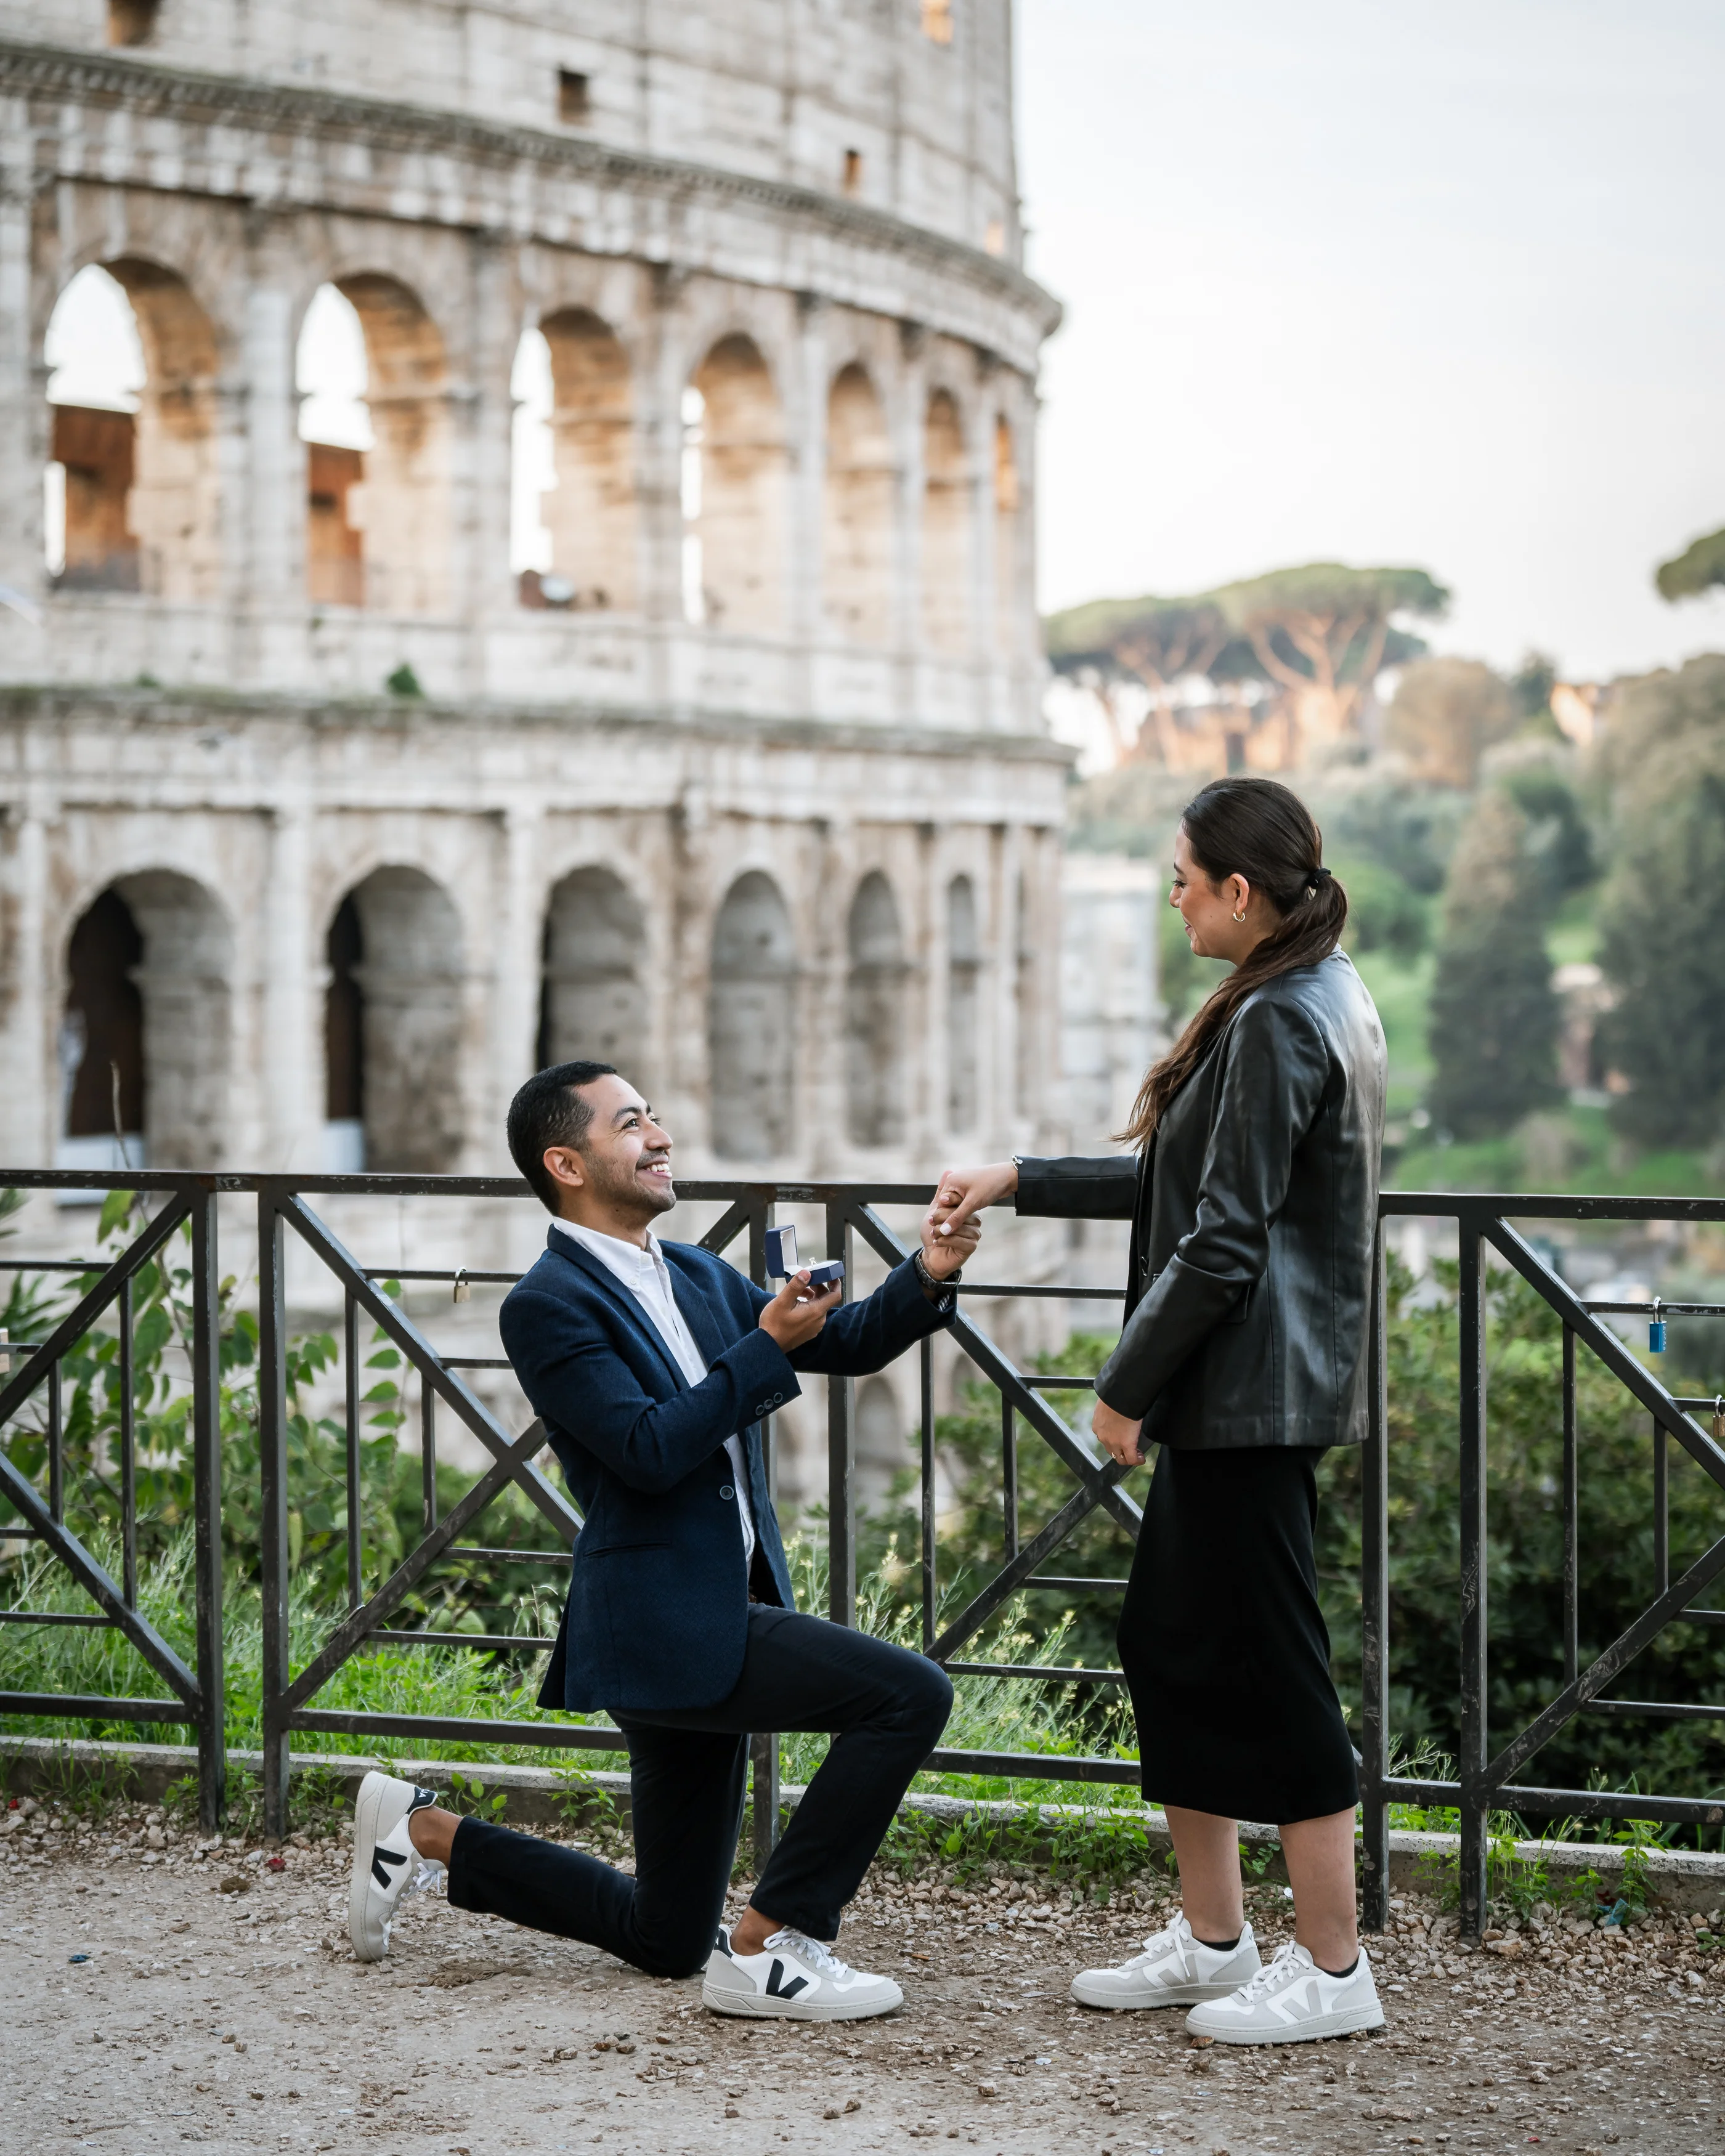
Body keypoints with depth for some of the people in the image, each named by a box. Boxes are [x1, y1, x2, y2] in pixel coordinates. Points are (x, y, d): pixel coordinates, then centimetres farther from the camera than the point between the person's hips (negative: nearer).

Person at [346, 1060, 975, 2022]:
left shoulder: (699, 1277, 14)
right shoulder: (548, 1306, -11)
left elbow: (849, 1344, 13)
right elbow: (650, 1450, -21)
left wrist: (927, 1275, -5)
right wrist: (768, 1346, -21)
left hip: (716, 1624, 9)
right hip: (662, 1625, -9)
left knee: (666, 1936, 15)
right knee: (910, 1695, -21)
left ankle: (429, 1830, 27)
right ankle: (768, 1947, -13)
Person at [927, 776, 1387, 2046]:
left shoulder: (1278, 1024, -18)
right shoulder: (1318, 1000, 14)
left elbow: (1224, 1242, -20)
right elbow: (1176, 1185, 21)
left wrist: (1127, 1386, -12)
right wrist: (1019, 1183, 21)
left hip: (1250, 1400, -10)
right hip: (1232, 1397, 10)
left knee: (1268, 1667, -3)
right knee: (1169, 1645, 15)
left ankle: (1334, 1971, 6)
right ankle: (1214, 1941, 24)